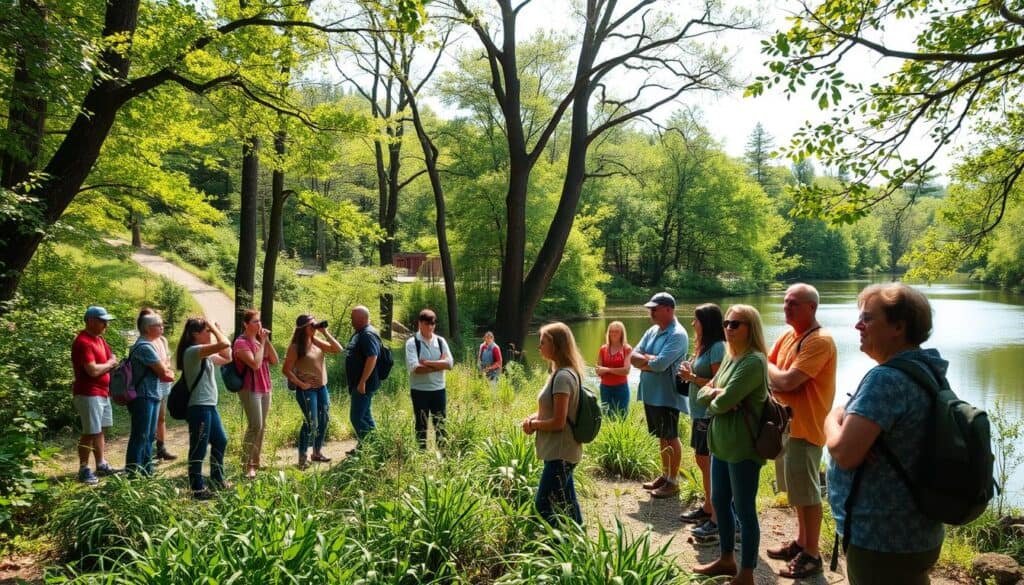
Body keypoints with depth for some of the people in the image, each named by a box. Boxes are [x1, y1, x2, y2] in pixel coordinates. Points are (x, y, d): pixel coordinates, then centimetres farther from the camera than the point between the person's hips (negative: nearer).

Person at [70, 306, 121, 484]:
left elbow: (113, 360, 13)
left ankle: (101, 465, 22)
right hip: (89, 394, -9)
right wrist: (108, 364, -6)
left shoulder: (100, 339, 13)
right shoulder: (83, 342, -18)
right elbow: (93, 370, -23)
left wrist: (103, 366, -7)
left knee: (99, 431, 14)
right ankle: (83, 470, 5)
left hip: (102, 393, 9)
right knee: (90, 433, -4)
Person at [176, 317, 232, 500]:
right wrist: (214, 328, -10)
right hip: (199, 407, -11)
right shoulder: (193, 351, -16)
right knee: (199, 448, -3)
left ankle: (217, 480, 32)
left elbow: (227, 357, 20)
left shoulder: (205, 354, 15)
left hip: (210, 405, 11)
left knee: (220, 441, 20)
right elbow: (225, 344, -27)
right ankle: (198, 489, 5)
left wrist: (216, 330, 16)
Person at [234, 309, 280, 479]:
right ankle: (248, 465, -4)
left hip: (265, 389, 8)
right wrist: (262, 343, -15)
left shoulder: (260, 340, 11)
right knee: (255, 427, -12)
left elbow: (275, 361, 5)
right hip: (250, 390, -7)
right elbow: (255, 364, -23)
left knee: (262, 427, 10)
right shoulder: (241, 343, -12)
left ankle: (256, 460, 19)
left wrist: (267, 341, -3)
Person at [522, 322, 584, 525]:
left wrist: (533, 425, -7)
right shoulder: (561, 372, 10)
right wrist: (532, 417, 1)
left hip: (560, 453, -10)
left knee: (543, 507, -5)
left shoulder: (563, 376, -22)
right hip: (561, 451, 10)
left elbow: (558, 422, -23)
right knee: (566, 504, 17)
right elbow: (550, 410, 19)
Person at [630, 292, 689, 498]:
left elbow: (659, 365, -26)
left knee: (671, 438, 4)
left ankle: (673, 481, 14)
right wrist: (650, 359, -15)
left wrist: (643, 361, -8)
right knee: (662, 437, 18)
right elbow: (632, 357, 4)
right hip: (651, 394, 8)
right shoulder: (652, 331, 9)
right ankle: (665, 475, 31)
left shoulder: (677, 335, -17)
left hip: (667, 396, -8)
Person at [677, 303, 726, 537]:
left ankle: (717, 520, 5)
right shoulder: (704, 346, 12)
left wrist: (692, 377, -14)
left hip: (710, 414, -10)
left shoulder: (717, 348, -17)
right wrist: (689, 374, 1)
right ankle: (708, 508, 31)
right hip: (699, 412, 10)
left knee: (711, 464, -4)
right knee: (702, 460, 18)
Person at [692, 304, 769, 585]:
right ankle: (726, 559, 37)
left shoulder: (753, 361, -19)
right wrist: (714, 392, -12)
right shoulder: (729, 358, 10)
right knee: (719, 501, 19)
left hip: (743, 446, -9)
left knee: (744, 509, 3)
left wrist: (715, 400, -3)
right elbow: (702, 394, 10)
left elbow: (724, 402, -25)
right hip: (721, 442, 9)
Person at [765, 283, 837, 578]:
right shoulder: (787, 336, 9)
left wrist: (766, 366, -7)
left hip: (805, 427, -9)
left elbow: (787, 381, -25)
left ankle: (812, 556, 14)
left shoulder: (820, 341, -20)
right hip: (785, 423, 9)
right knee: (798, 491, 19)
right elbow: (770, 372, 8)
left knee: (808, 494, 2)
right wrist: (774, 377, -15)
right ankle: (800, 542, 33)